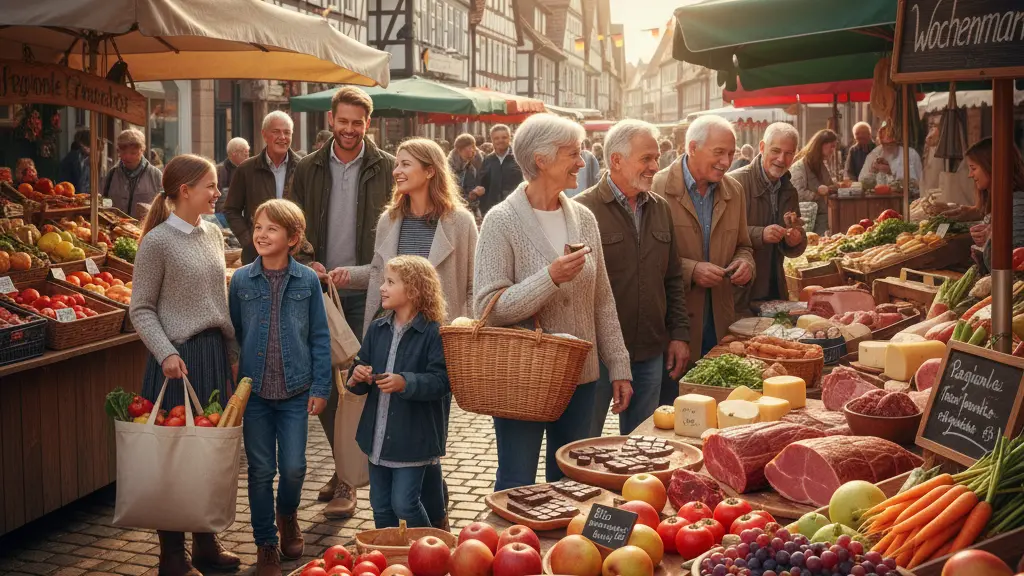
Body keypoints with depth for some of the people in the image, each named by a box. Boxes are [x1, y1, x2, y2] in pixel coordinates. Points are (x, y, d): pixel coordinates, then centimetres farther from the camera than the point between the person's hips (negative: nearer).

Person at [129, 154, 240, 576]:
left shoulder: (213, 234, 9)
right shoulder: (157, 242, -10)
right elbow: (141, 309, -8)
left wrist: (232, 353, 16)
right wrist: (166, 354, -19)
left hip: (215, 352, 6)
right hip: (179, 357, -6)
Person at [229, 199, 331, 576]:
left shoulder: (307, 281, -2)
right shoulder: (241, 280, 0)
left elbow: (319, 337, 2)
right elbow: (233, 334, 6)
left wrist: (320, 387, -1)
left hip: (295, 391, -1)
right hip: (254, 390, 1)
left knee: (293, 467, 2)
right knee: (260, 470, 7)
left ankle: (287, 516, 34)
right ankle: (266, 543, 22)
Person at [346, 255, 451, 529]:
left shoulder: (433, 332, -12)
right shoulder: (377, 329, 7)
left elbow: (441, 381, -18)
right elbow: (362, 368, 13)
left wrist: (405, 383, -31)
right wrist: (357, 377, -10)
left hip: (413, 437, -6)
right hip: (378, 436, 6)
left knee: (404, 504, -4)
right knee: (381, 506, 13)